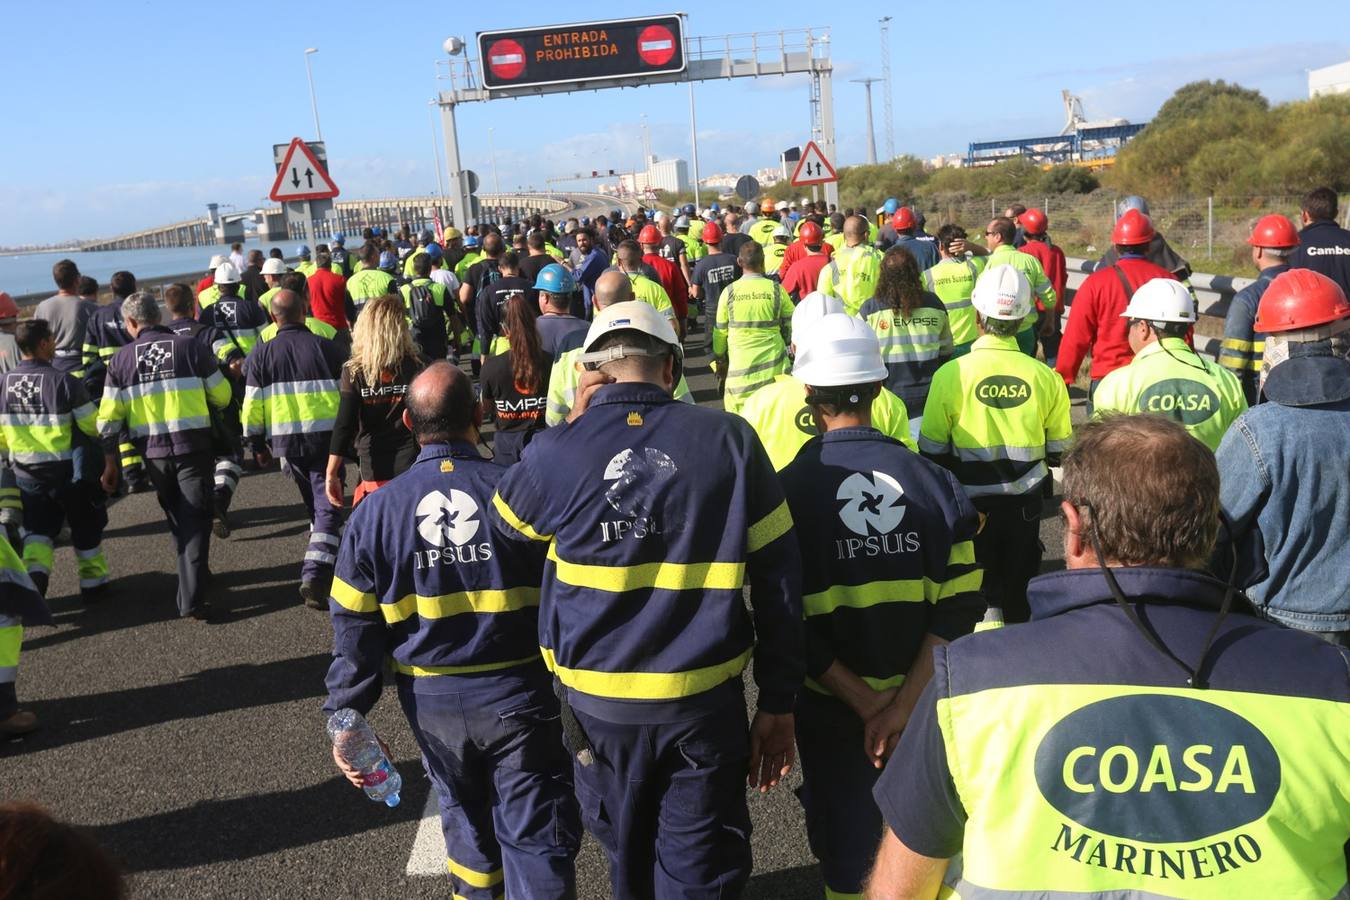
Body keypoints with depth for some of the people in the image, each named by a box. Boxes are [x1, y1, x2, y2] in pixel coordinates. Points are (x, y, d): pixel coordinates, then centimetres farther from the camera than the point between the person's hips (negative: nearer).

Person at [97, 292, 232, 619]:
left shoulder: (121, 359, 3)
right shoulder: (190, 346, -2)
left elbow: (109, 417, 3)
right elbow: (222, 397, 3)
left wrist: (110, 462, 10)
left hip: (151, 451, 2)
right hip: (193, 446, -2)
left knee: (178, 520, 21)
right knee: (195, 520, 0)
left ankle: (192, 575, 33)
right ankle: (191, 599, -8)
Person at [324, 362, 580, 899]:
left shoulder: (374, 511, -7)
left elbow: (355, 627, -4)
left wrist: (345, 718, 4)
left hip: (433, 702, 3)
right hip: (517, 693, -3)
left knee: (466, 819, 25)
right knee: (535, 835, 6)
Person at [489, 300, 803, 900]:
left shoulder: (558, 452, -12)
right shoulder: (731, 440, -9)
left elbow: (503, 522, 11)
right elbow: (778, 581, -6)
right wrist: (777, 703, 2)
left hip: (597, 700, 1)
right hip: (705, 701, -1)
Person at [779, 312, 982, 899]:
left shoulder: (790, 489, -14)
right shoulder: (933, 480, -5)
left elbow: (792, 627, -16)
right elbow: (958, 607, -10)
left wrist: (867, 707, -11)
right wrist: (905, 701, -12)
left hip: (831, 707, -2)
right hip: (922, 699, 3)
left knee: (847, 853, 16)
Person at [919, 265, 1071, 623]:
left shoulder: (951, 374, -15)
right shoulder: (1045, 376, -7)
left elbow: (932, 452, -7)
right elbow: (1058, 453, 2)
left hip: (970, 506, -3)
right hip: (1025, 505, 3)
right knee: (1019, 597, 20)